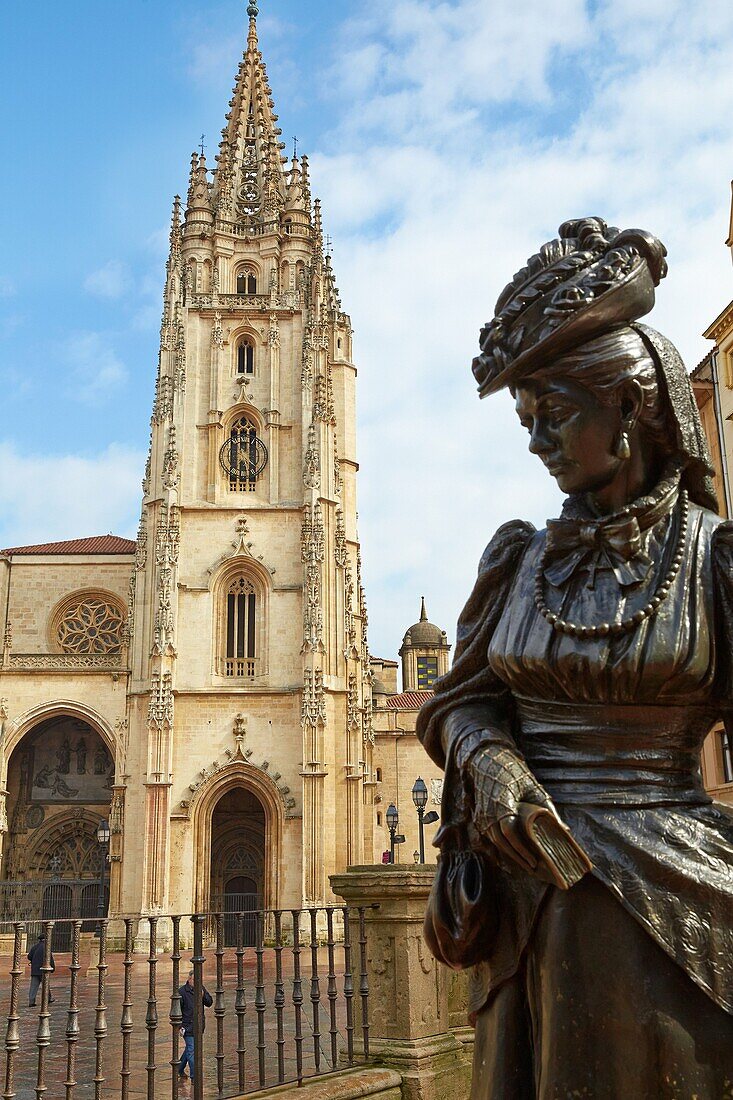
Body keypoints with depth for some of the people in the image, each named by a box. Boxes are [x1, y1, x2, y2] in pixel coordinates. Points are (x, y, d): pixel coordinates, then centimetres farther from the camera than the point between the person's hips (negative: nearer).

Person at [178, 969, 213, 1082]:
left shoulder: (202, 988, 4)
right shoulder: (182, 991, -12)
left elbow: (209, 1003, 4)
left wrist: (203, 995, -15)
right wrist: (179, 1026, -11)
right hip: (188, 1026, -6)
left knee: (189, 1048, 19)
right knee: (191, 1050, -7)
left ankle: (180, 1069, 38)